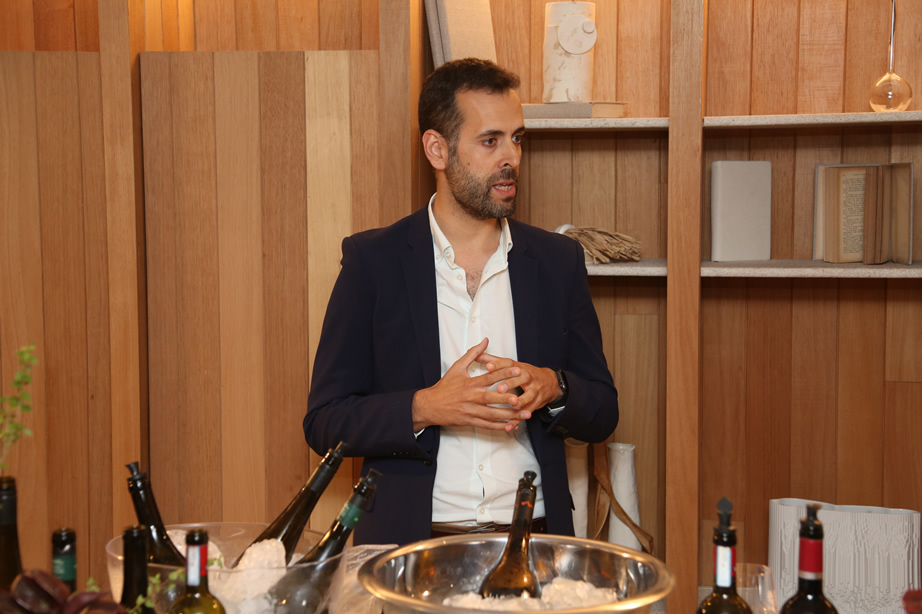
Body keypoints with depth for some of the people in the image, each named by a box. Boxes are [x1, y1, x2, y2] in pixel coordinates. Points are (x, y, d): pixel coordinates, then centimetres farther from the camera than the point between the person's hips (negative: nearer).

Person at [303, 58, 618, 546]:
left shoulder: (557, 261, 11)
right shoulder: (372, 260, 3)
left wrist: (552, 389, -7)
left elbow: (603, 413, 15)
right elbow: (324, 422, 1)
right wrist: (426, 407, -15)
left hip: (533, 542, 2)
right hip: (411, 539, -2)